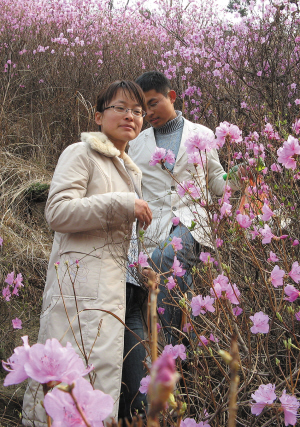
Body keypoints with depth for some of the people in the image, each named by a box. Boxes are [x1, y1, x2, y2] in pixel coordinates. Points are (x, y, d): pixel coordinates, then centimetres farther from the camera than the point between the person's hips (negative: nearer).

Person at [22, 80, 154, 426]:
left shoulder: (131, 171, 27)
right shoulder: (81, 154, 2)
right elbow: (57, 212, -12)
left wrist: (146, 273, 21)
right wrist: (121, 204, -12)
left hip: (125, 290, 8)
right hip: (87, 287, -8)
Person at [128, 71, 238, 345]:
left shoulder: (202, 135, 15)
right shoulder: (138, 144, 19)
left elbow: (216, 181, 19)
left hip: (191, 221, -3)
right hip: (154, 227, 3)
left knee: (163, 258, -34)